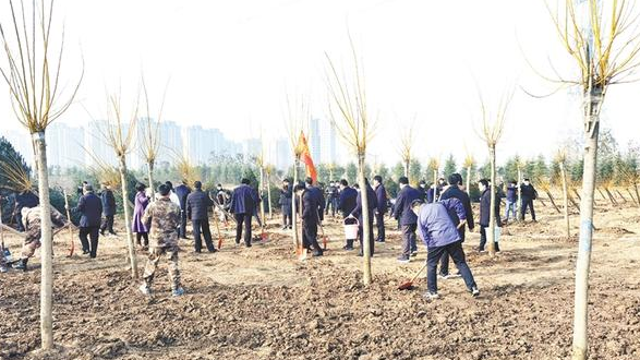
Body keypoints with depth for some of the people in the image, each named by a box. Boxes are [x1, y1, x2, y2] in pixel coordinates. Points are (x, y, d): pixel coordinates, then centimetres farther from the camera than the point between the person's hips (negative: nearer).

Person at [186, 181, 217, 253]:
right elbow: (210, 203, -1)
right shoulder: (204, 194, -6)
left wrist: (189, 216, 17)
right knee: (206, 233, 7)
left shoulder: (190, 196, 1)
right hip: (204, 217, -1)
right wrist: (211, 200, 21)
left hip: (194, 217, 1)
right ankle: (211, 248, 8)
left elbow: (188, 208, 6)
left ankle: (198, 249, 7)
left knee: (196, 233, 6)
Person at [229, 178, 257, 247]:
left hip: (238, 210, 3)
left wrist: (231, 209, 8)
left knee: (238, 225, 21)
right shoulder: (250, 189, -1)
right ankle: (247, 242, -6)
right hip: (248, 210, -3)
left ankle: (237, 239, 30)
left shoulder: (235, 190, 7)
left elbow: (232, 200, 3)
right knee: (248, 226, -1)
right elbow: (255, 199, -9)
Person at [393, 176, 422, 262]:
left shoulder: (402, 193, -13)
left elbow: (397, 206, -10)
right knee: (412, 233, 25)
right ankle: (414, 249, 18)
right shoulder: (417, 191, 8)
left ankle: (405, 256, 2)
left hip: (406, 218, -7)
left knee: (406, 236, -1)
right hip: (416, 217, 7)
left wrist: (395, 216, 7)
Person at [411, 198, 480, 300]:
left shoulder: (420, 217, 3)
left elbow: (424, 236, 1)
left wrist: (430, 246, 14)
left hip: (437, 241, -4)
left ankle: (432, 292, 16)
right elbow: (456, 202, 15)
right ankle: (473, 287, 9)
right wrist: (462, 217, 19)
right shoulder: (439, 204, 14)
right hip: (453, 237, 4)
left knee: (431, 265, 14)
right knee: (461, 263, 13)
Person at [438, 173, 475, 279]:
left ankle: (444, 272, 6)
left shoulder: (444, 194, -8)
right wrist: (471, 226, 17)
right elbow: (468, 212, 7)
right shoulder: (464, 195, 1)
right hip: (459, 226, 3)